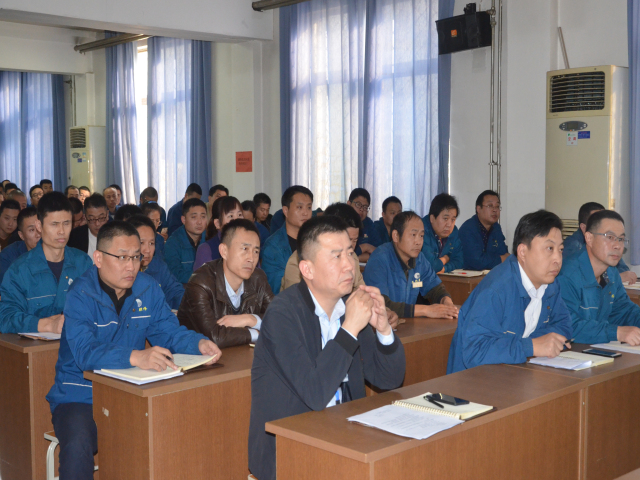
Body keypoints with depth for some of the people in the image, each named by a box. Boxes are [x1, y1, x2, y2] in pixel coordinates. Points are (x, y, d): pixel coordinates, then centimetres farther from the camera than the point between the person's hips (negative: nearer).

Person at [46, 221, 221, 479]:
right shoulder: (81, 295, -15)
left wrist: (198, 343, -20)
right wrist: (135, 357, -46)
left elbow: (169, 331, 4)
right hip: (80, 397, -4)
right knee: (77, 446, -32)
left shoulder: (148, 288, 3)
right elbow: (86, 353, -28)